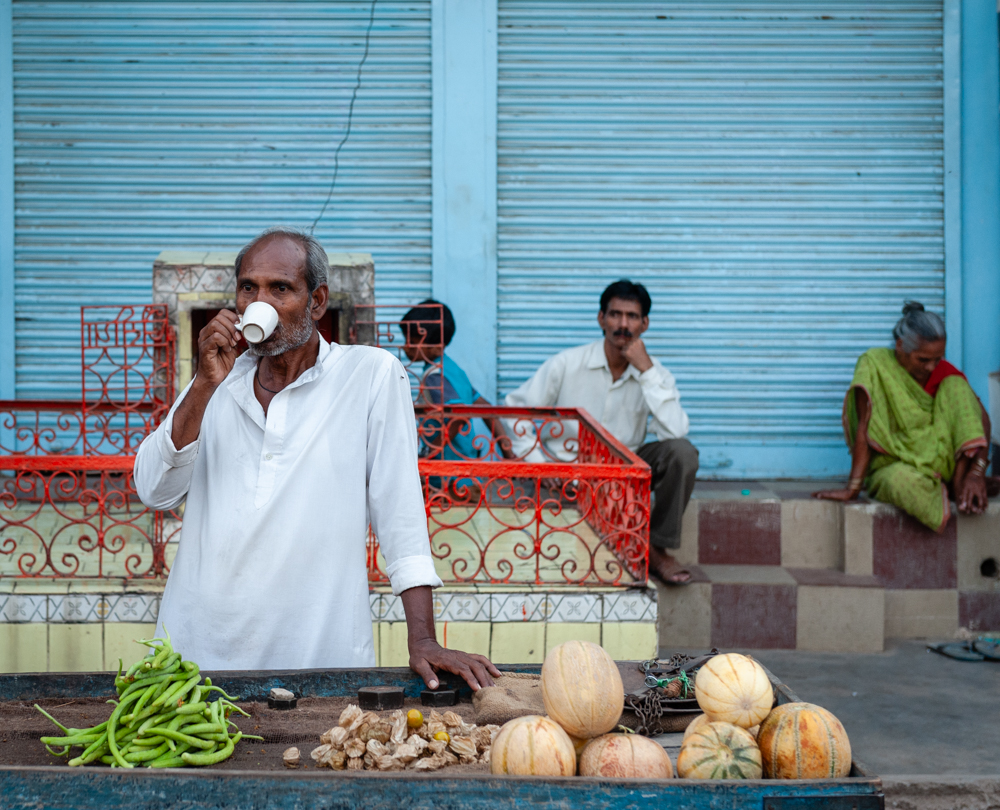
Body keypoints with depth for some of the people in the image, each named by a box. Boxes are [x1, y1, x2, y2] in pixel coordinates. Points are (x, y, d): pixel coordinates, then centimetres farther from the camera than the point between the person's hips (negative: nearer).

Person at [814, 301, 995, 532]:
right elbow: (865, 426, -17)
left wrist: (977, 472, -25)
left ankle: (959, 480, -19)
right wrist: (853, 488, -23)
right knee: (902, 480, -41)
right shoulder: (874, 363, -9)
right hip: (891, 467, -3)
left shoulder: (945, 373, 1)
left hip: (942, 460, 3)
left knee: (955, 387, -16)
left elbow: (980, 418, -8)